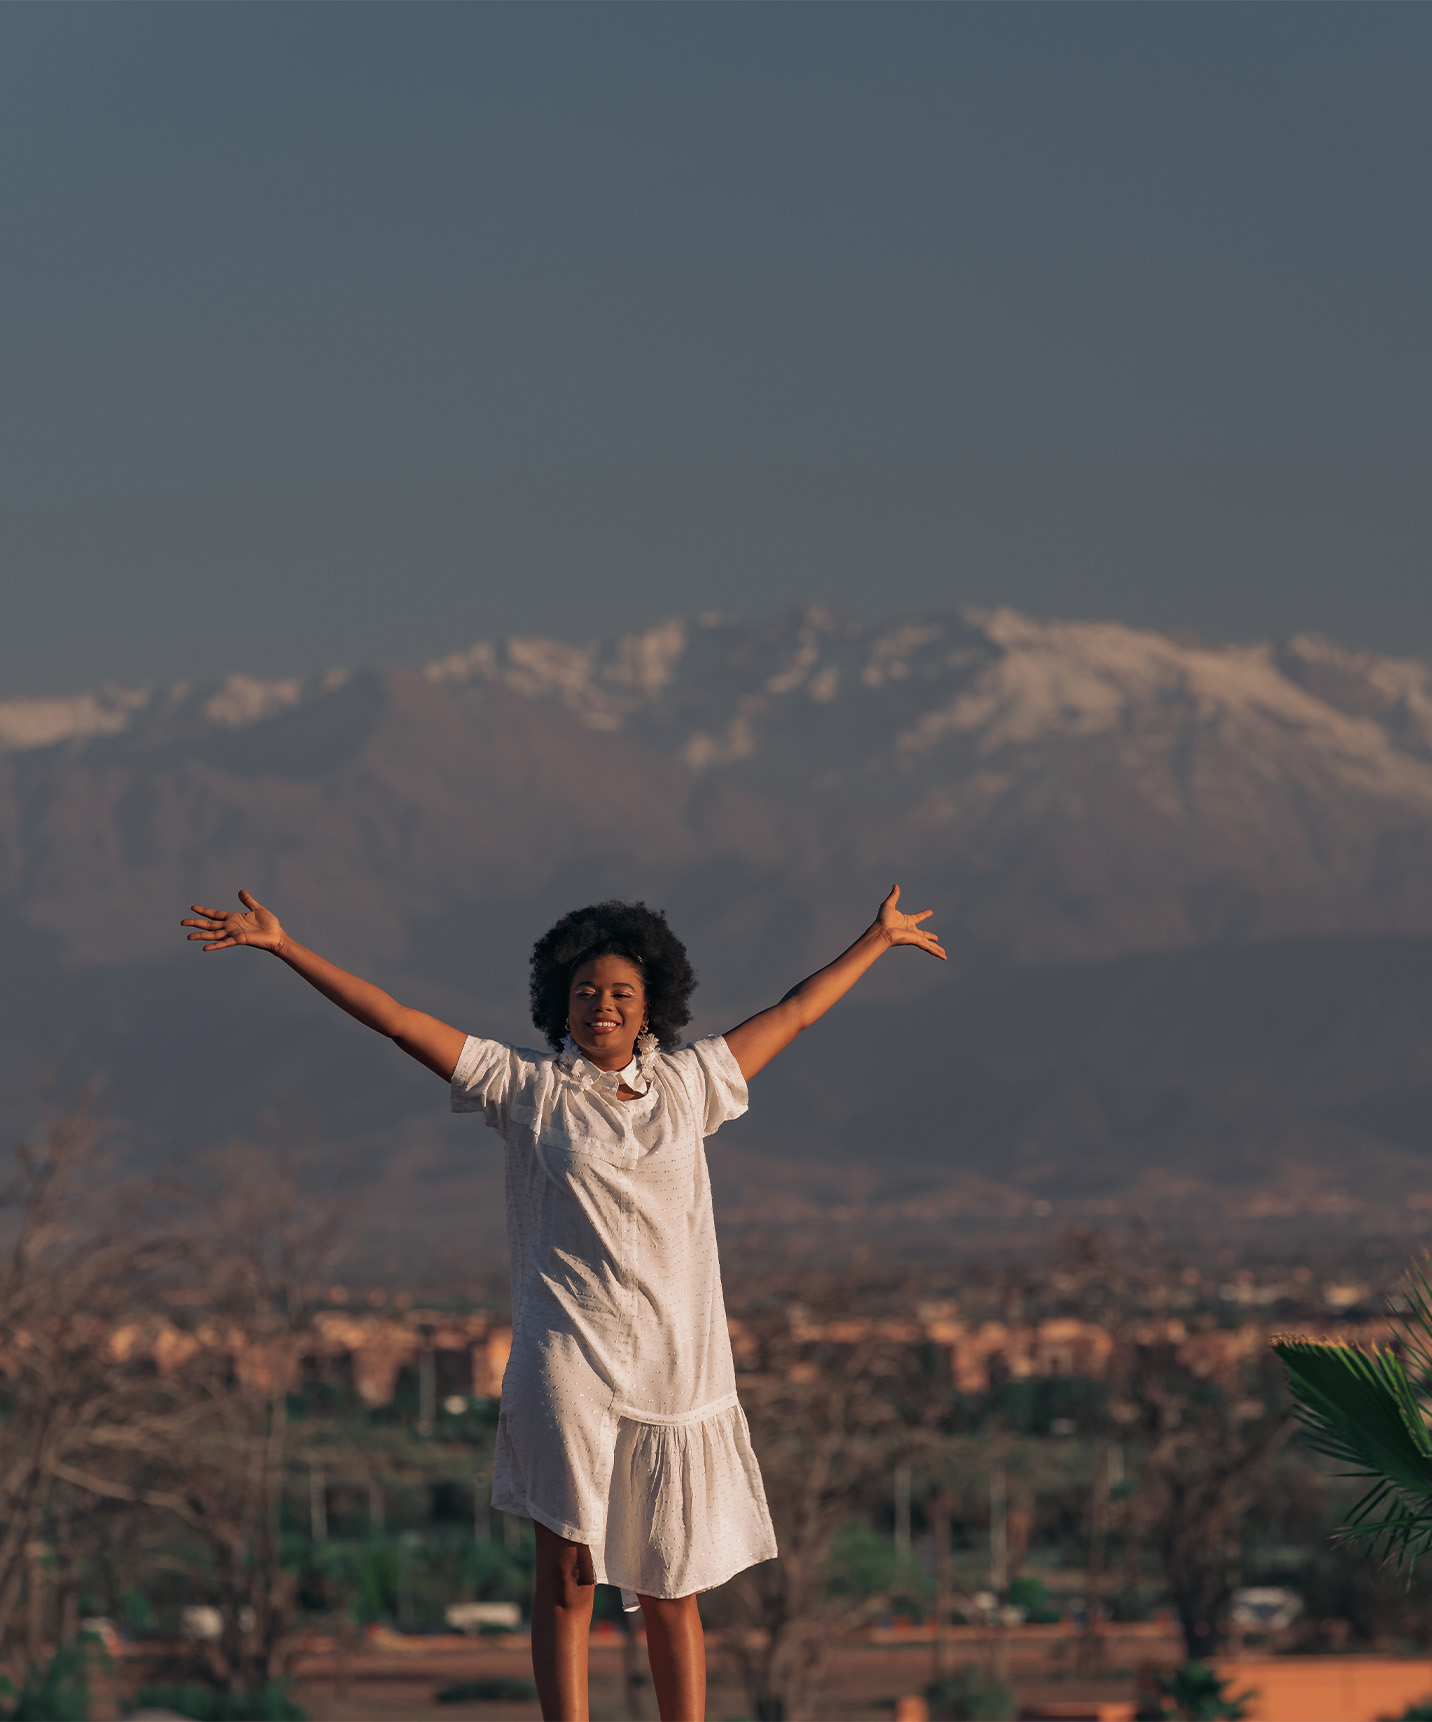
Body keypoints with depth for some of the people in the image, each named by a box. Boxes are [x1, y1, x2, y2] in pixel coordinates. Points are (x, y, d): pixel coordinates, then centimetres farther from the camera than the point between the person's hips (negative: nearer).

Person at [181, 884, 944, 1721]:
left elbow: (794, 1015, 24)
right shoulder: (528, 1087, 6)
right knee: (568, 1574, -7)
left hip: (678, 1371, 2)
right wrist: (283, 946, 1)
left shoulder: (688, 1083, 12)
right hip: (568, 1365, -2)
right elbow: (400, 1020, 4)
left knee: (674, 1595, 6)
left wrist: (879, 938, 34)